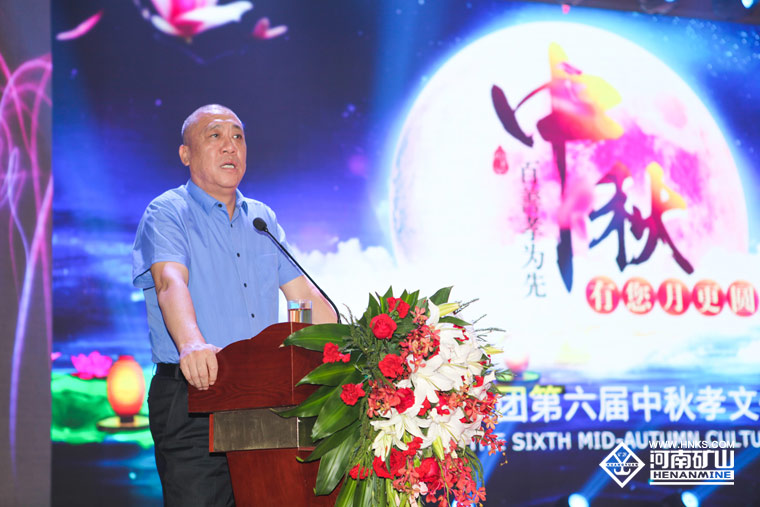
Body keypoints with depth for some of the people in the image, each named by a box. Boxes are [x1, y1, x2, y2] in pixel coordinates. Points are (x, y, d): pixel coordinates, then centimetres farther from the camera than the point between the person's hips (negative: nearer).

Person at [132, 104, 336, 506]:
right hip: (191, 397, -5)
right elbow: (171, 282, -21)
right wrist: (191, 343, -41)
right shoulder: (167, 214, -1)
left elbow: (304, 293, 19)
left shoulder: (262, 219, 19)